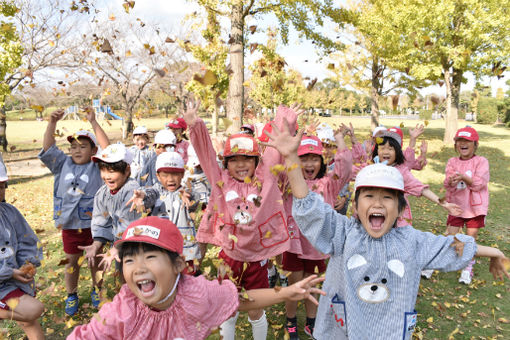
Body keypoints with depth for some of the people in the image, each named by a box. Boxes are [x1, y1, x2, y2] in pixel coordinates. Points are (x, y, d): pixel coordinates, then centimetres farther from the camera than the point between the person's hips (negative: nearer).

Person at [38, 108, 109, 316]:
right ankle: (71, 295, 33)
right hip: (68, 224, 2)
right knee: (71, 261, 15)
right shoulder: (63, 165, 6)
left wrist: (93, 123, -21)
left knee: (96, 259, 13)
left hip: (93, 223, -2)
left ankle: (97, 290, 35)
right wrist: (52, 123, -11)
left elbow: (107, 149, -18)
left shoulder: (97, 167, -4)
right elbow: (48, 148, 0)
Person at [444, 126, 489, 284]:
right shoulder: (452, 162, 2)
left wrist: (464, 177, -30)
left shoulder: (481, 161, -5)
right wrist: (451, 181, -31)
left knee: (471, 238, 7)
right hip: (456, 205, 1)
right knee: (450, 236, 1)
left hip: (475, 207, -1)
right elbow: (447, 183, -8)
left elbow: (480, 183, -15)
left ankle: (468, 268, 24)